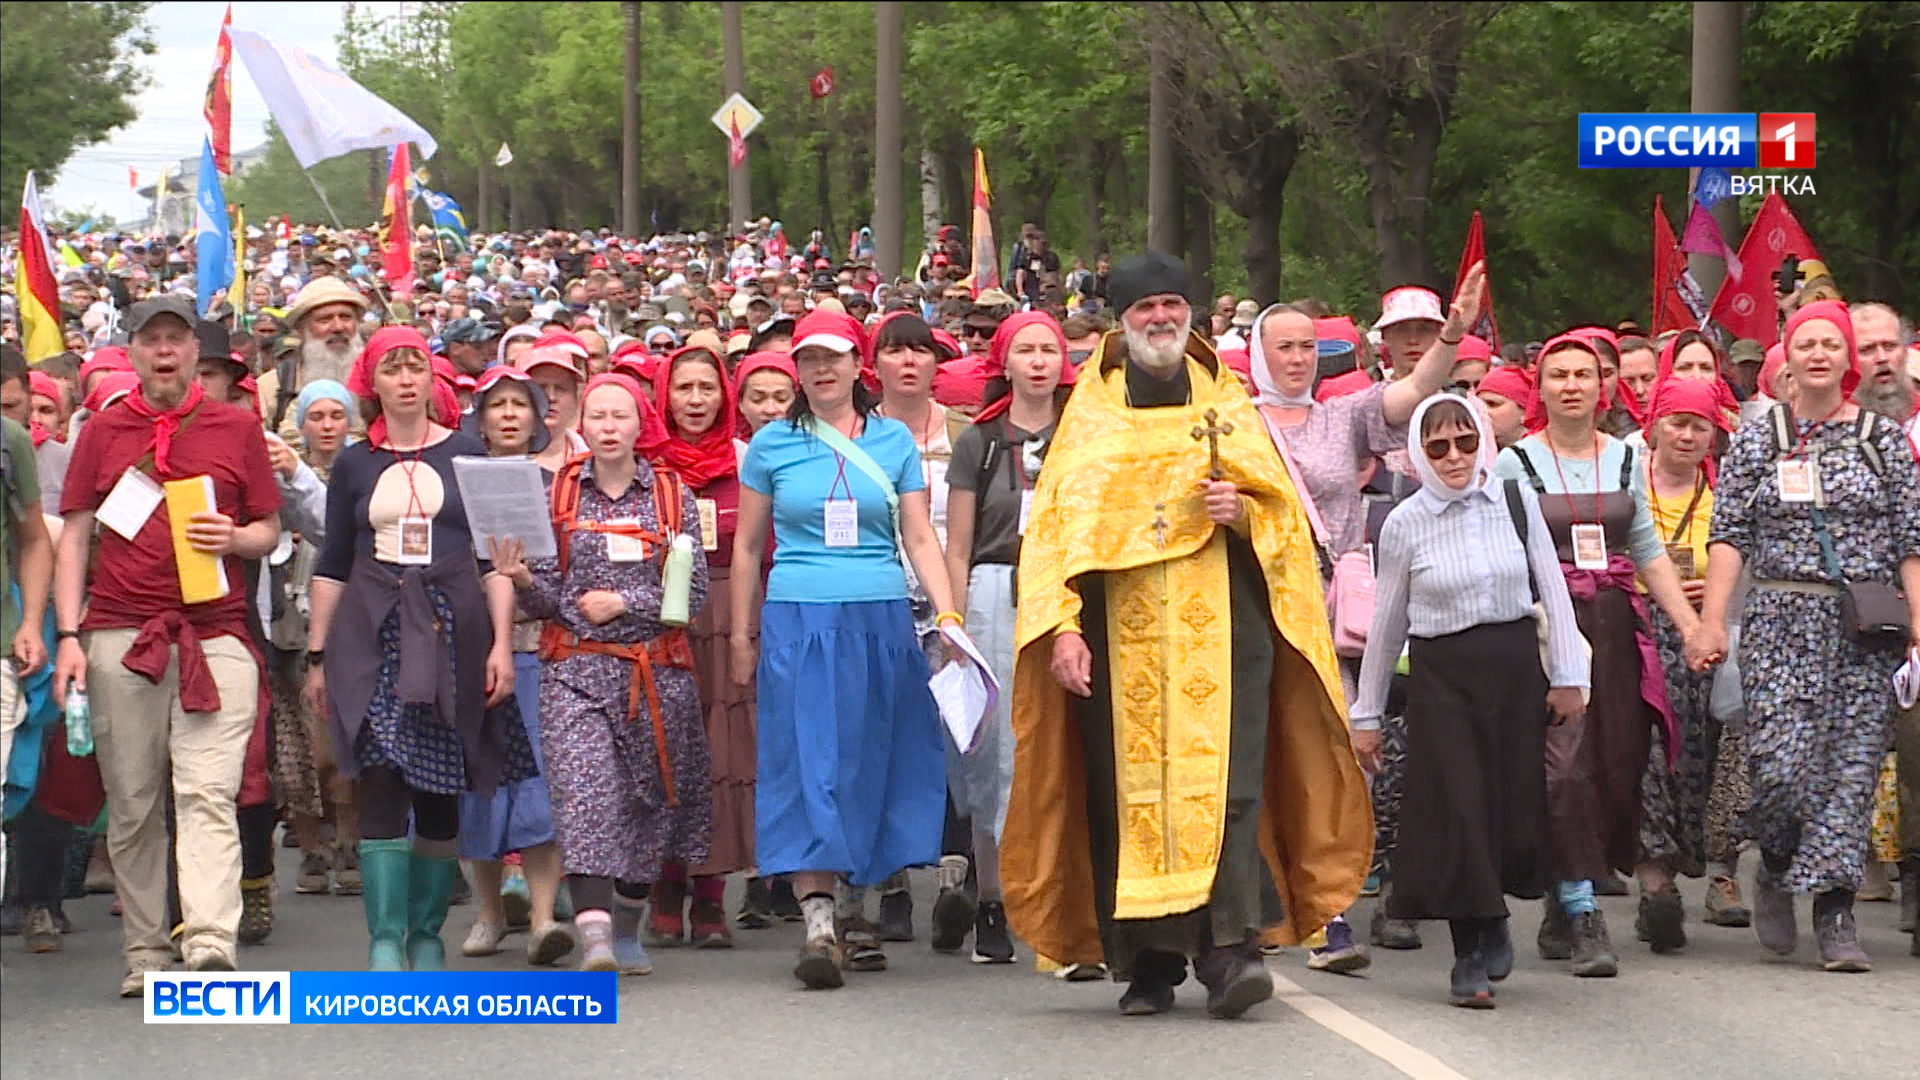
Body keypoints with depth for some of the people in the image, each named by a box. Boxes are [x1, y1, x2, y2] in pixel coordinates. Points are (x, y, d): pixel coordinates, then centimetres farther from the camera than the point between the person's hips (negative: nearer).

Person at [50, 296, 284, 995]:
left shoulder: (237, 429, 11)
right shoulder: (103, 432, 13)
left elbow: (269, 531, 14)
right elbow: (74, 537, 11)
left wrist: (232, 538, -9)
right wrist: (68, 635, 2)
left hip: (215, 633, -2)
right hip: (120, 634, 2)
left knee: (208, 794, -14)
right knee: (132, 804, 3)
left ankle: (211, 944, -23)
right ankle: (146, 955, 9)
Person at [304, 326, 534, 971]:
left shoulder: (467, 456, 8)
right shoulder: (353, 466, 11)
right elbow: (331, 568, 13)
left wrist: (501, 644, -2)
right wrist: (317, 655, 8)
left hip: (451, 632, 0)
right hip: (372, 635, 0)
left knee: (441, 792, 2)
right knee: (382, 784, -11)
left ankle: (427, 934, 12)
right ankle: (384, 940, -11)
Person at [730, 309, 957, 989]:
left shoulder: (893, 441, 9)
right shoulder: (772, 446, 6)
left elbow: (919, 538, 8)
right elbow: (747, 547, 12)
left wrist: (948, 612, -5)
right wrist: (743, 636, 8)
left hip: (882, 623, 2)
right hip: (798, 624, -2)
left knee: (873, 765, 5)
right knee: (809, 764, -10)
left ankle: (855, 913, 17)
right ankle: (818, 925, -16)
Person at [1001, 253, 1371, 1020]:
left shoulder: (1227, 403, 15)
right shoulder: (1090, 412, 13)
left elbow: (1283, 510, 14)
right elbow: (1059, 523, 6)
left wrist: (1243, 510, -9)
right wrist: (1063, 625, -6)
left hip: (1221, 619, 0)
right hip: (1123, 626, 0)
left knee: (1227, 780, -13)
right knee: (1131, 789, -4)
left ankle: (1230, 950, -19)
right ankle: (1147, 964, 2)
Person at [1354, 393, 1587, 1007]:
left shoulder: (1515, 501, 2)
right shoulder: (1405, 524, -1)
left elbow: (1553, 589, 6)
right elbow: (1386, 625, 5)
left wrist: (1567, 675, 1)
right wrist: (1366, 714, 9)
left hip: (1515, 668, 2)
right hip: (1442, 675, -2)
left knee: (1515, 803, 3)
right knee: (1456, 811, -6)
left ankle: (1491, 920, 31)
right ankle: (1471, 958, 3)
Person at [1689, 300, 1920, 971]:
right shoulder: (1756, 441, 8)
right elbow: (1729, 536, 4)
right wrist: (1711, 622, -6)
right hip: (1781, 620, -1)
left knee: (1853, 765, -5)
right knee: (1782, 763, -11)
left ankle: (1835, 914, -1)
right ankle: (1776, 866, 18)